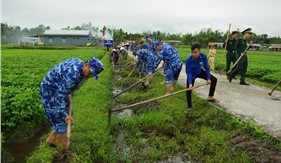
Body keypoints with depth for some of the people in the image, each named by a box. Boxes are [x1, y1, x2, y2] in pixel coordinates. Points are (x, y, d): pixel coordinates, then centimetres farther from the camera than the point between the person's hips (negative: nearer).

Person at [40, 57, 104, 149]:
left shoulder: (79, 63, -5)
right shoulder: (73, 74, -34)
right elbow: (60, 94, -32)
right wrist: (64, 114, -29)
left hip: (58, 89, 9)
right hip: (49, 92, -9)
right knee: (60, 119, -3)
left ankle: (51, 139, 29)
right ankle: (64, 148, 11)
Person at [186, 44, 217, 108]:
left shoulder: (203, 56, -27)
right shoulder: (188, 59, -35)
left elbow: (206, 67, -14)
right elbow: (188, 72, -29)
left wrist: (208, 78, -14)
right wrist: (190, 83, -37)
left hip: (200, 72, 4)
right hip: (192, 74, -4)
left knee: (214, 80, 2)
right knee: (189, 90, -13)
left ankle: (210, 97, 20)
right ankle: (189, 107, 5)